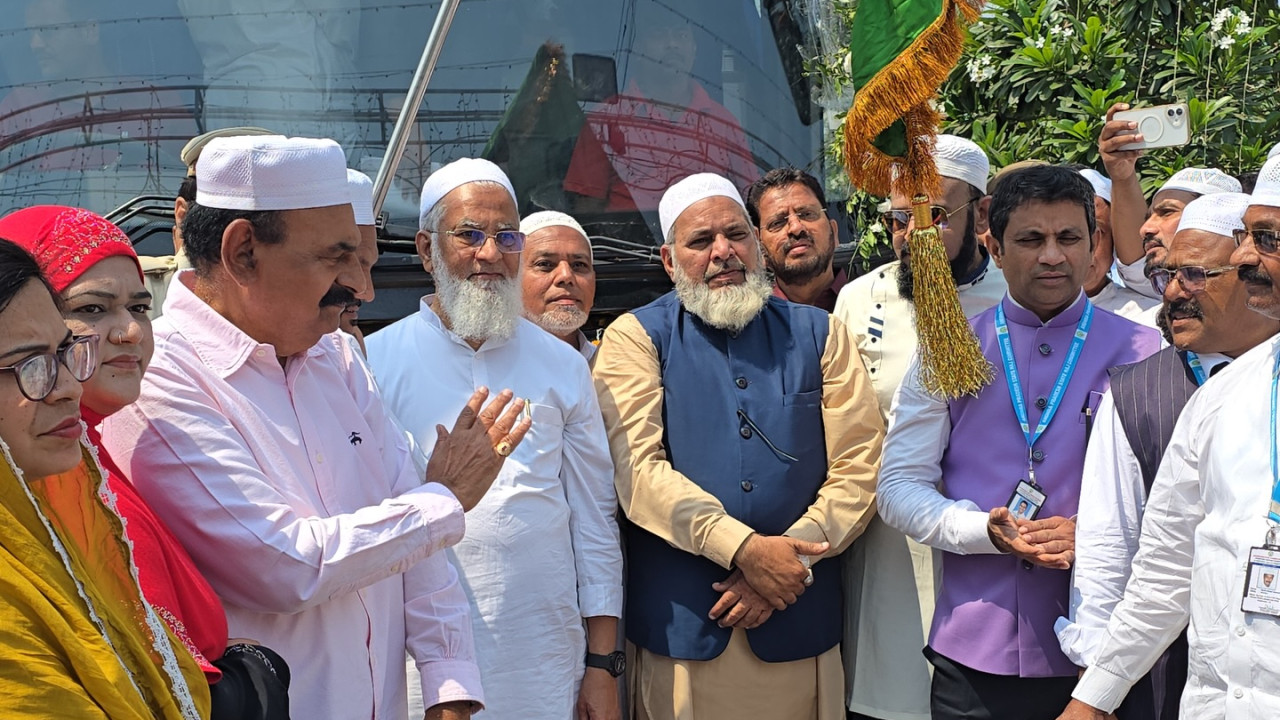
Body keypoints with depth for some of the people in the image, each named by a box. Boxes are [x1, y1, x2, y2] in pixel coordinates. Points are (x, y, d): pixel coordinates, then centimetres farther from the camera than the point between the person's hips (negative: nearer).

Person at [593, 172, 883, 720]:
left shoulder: (817, 335, 9)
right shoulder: (636, 338, 2)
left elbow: (860, 464, 1)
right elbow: (637, 468, -11)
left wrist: (791, 558, -11)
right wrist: (744, 548, -19)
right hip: (681, 627, -2)